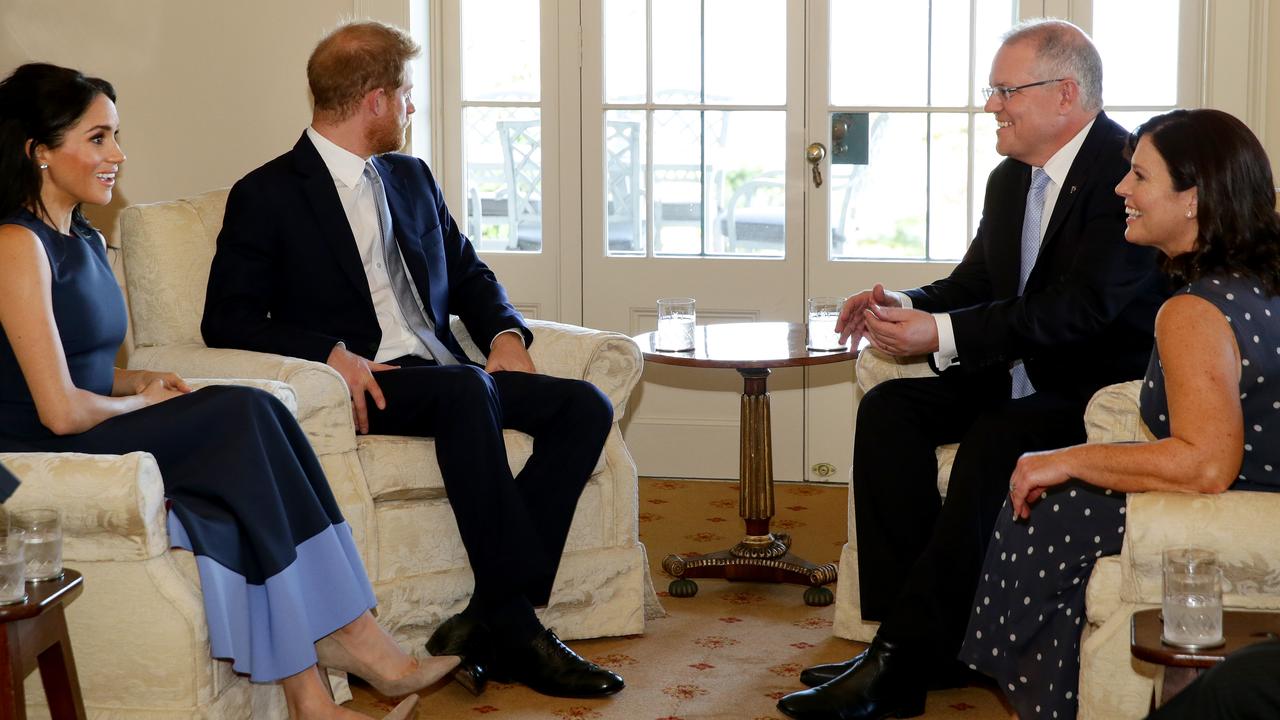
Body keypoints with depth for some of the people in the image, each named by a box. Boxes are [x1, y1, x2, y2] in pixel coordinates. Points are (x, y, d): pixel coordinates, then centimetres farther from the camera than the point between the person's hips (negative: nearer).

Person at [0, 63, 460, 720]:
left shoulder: (85, 242, 17)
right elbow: (60, 409, -19)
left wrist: (143, 380, 5)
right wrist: (142, 401, -1)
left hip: (97, 444, 9)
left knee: (232, 520, -20)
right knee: (245, 413, -21)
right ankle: (343, 634, -15)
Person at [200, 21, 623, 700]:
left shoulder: (413, 178, 22)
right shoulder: (267, 196, 1)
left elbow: (469, 273, 27)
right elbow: (227, 319, -4)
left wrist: (506, 334, 4)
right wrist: (331, 353, -20)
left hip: (447, 375, 7)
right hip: (364, 386, -7)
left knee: (585, 406, -16)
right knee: (467, 389, -36)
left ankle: (492, 618, -24)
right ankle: (513, 624, -33)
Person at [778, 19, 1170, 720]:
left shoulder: (1130, 170, -16)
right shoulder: (1010, 178, 12)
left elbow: (1085, 303, -26)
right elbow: (974, 283, 16)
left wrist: (943, 333, -29)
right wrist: (907, 306, -8)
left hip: (1103, 388, -9)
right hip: (1018, 377, 9)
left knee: (994, 441, -34)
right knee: (888, 407, -12)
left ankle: (903, 660, -26)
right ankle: (912, 632, -16)